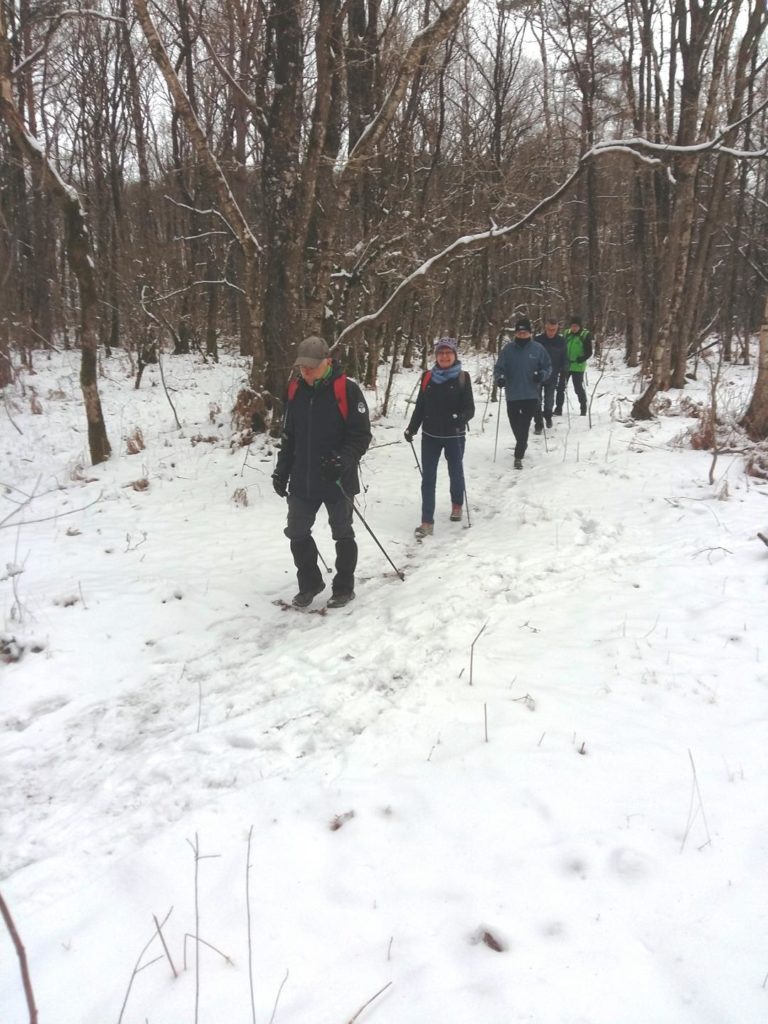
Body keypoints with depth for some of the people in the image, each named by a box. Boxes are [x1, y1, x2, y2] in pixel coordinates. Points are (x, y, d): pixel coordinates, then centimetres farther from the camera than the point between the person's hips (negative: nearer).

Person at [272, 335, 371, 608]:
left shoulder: (347, 390, -13)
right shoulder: (295, 390, 4)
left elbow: (361, 435, -13)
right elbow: (288, 435, 12)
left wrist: (344, 460, -28)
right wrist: (282, 470, 9)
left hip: (338, 480, -5)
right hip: (302, 481, 5)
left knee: (342, 534, 10)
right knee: (297, 533, 10)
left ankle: (344, 587, 26)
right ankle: (309, 583, 29)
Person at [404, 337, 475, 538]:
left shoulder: (462, 378, -6)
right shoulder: (428, 377, 2)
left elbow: (470, 408, -9)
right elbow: (420, 406, 9)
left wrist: (461, 418, -29)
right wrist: (411, 428, 4)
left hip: (454, 436, -2)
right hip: (430, 435, 2)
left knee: (455, 473, 17)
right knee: (428, 478, -1)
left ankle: (457, 504, 44)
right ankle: (427, 521, 2)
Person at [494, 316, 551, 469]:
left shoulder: (537, 348, -1)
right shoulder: (508, 349, -1)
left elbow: (548, 367, 7)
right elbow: (499, 367, 2)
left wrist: (542, 375, -14)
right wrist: (499, 377, -18)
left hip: (531, 395, -2)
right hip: (512, 395, 2)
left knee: (524, 426, -7)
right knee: (515, 424, 14)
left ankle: (519, 455, -2)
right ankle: (522, 445, 40)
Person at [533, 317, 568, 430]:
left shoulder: (561, 340, -4)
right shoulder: (538, 339, -10)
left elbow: (565, 359, 4)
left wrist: (564, 374, -1)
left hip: (552, 376, 1)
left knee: (550, 399, 9)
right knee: (537, 400, -4)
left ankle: (548, 416, 34)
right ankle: (538, 423, 4)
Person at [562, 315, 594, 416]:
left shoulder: (585, 335, -7)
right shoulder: (567, 333, 5)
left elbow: (589, 352, -7)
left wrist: (581, 359, -22)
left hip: (577, 366, -4)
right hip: (565, 365, 4)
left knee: (578, 388, 2)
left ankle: (583, 408, 17)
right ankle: (559, 408, 14)